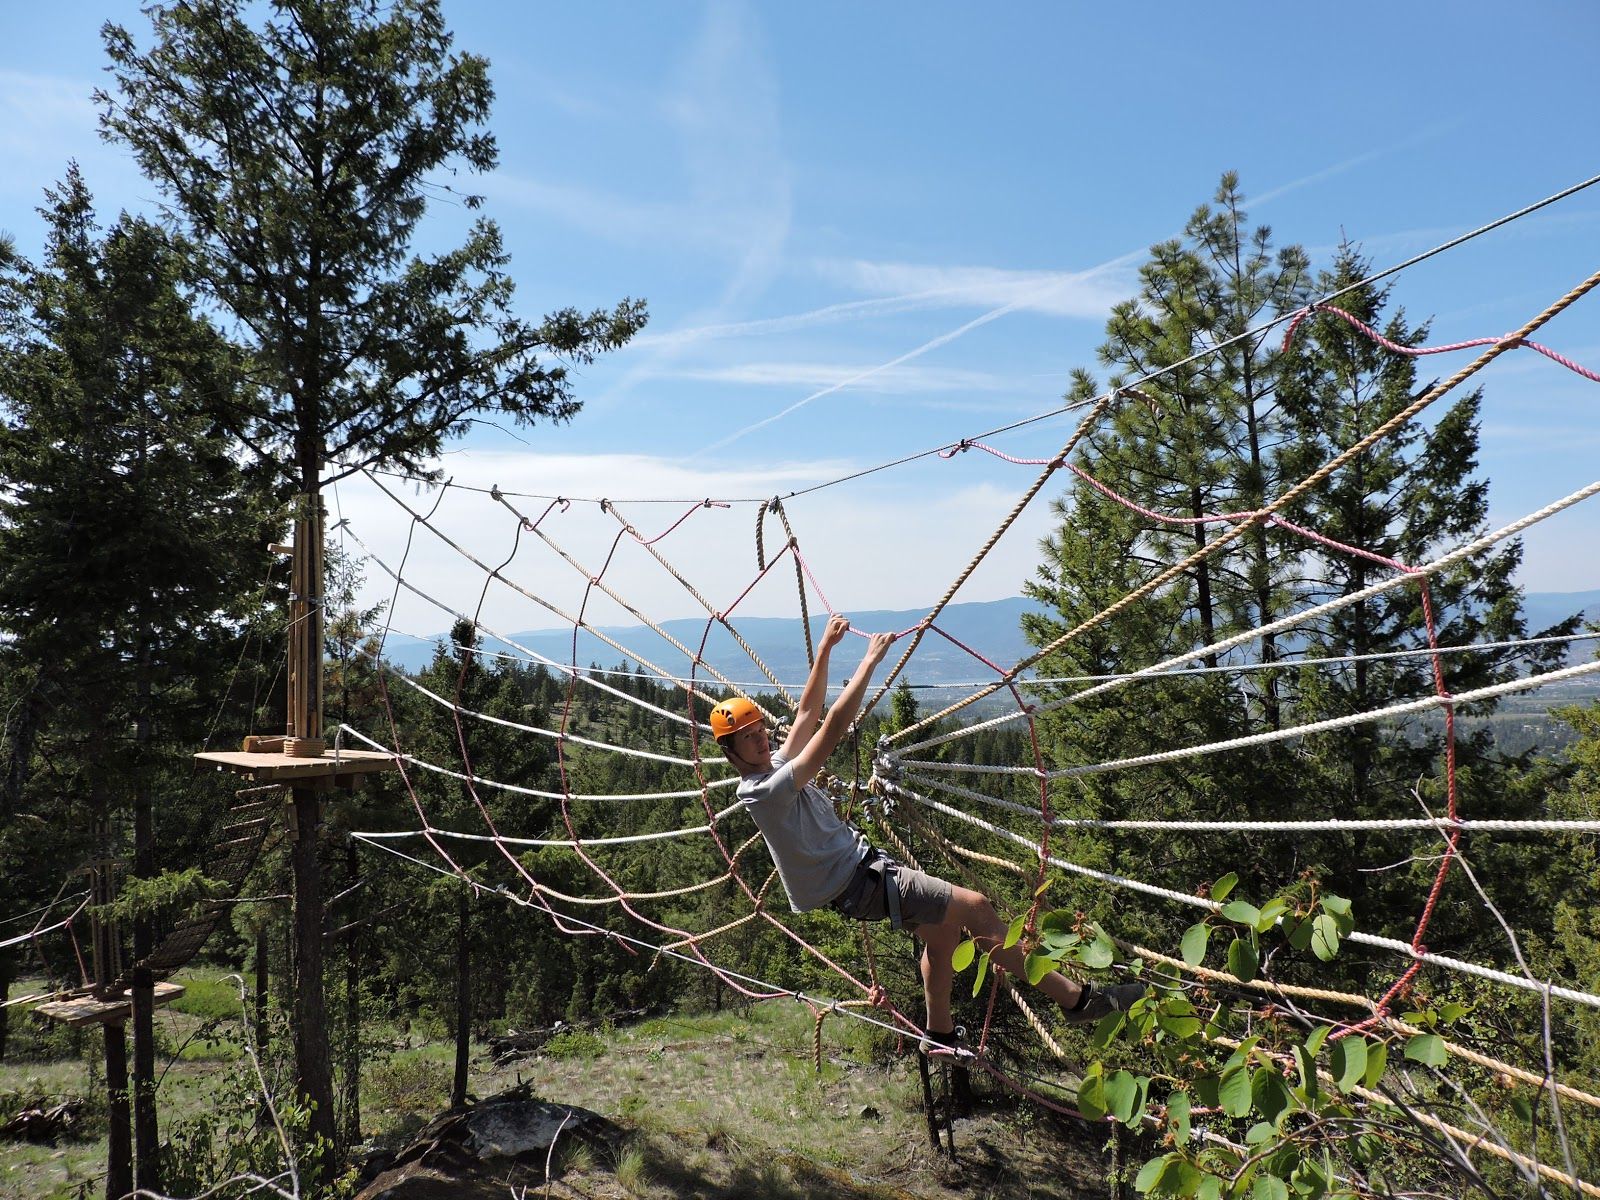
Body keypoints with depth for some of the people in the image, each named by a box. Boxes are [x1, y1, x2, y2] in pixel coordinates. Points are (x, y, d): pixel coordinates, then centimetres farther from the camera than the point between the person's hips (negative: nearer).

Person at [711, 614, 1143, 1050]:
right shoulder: (765, 790, -22)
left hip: (863, 860, 10)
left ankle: (940, 1035, 30)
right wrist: (871, 660, -24)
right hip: (857, 884, -10)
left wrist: (825, 647, 11)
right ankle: (1074, 997, -3)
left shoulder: (775, 766, 6)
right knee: (974, 905, -12)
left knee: (942, 929, 15)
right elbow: (832, 727, -28)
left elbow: (808, 712, 14)